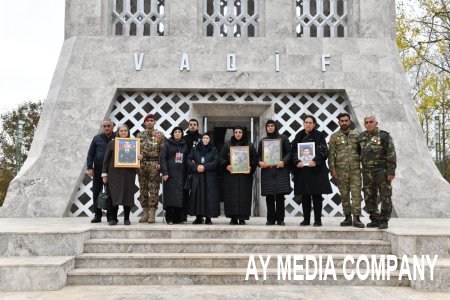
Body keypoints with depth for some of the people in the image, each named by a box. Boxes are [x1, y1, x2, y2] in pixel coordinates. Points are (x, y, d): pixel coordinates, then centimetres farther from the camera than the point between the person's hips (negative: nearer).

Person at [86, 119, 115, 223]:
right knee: (96, 193, 4)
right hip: (98, 170, 1)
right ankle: (97, 215, 13)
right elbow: (90, 154, 7)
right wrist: (89, 168, -2)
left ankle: (110, 215, 10)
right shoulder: (97, 138, 8)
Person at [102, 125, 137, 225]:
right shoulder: (112, 143, 6)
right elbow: (106, 159, 7)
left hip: (129, 173, 1)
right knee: (114, 195, -3)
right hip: (115, 173, -1)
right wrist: (105, 174, 2)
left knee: (128, 195, 2)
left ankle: (127, 218, 12)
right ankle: (113, 218, 7)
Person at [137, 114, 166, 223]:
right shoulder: (140, 135, 12)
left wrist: (160, 163, -10)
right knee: (143, 189, 6)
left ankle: (152, 213, -2)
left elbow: (163, 151, 0)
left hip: (154, 165, -3)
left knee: (154, 190, -5)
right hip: (142, 164, 3)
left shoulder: (160, 135, 4)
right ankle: (145, 212, 14)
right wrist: (138, 155, -10)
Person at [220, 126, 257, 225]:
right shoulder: (227, 145, 10)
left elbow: (255, 158, 5)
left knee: (244, 196, -3)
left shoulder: (249, 145, 9)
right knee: (231, 196, -2)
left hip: (245, 174, 0)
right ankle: (233, 218, 4)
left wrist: (251, 168, -11)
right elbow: (222, 157, 7)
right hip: (230, 174, 1)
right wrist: (226, 166, -11)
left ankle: (242, 218, 1)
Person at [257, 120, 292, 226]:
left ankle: (280, 219, 3)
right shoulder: (262, 141, 16)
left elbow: (289, 152, 1)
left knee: (280, 195, -4)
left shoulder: (283, 138, 7)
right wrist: (260, 162, -7)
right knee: (269, 196, 1)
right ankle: (270, 219, 8)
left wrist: (284, 161, -15)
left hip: (280, 169, -2)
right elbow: (259, 155, 14)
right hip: (267, 171, 2)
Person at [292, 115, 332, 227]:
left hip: (316, 169, -3)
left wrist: (315, 161, -20)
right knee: (305, 195, 4)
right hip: (301, 169, 3)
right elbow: (294, 151, 6)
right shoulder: (299, 136, 11)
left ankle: (318, 219, 6)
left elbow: (323, 151, -6)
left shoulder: (319, 136, 2)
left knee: (317, 194, -1)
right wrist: (297, 161, -12)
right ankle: (306, 219, 12)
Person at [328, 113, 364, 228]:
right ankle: (347, 218, 15)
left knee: (356, 193, -5)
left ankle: (356, 218, 0)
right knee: (344, 195, 6)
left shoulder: (357, 135, 9)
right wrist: (332, 169, -6)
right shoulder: (334, 137, 4)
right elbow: (331, 154, 1)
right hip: (341, 171, 0)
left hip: (355, 170, 0)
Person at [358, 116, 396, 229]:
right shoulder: (361, 137, 11)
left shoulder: (384, 136, -5)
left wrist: (391, 171, -15)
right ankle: (375, 219, 18)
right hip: (367, 172, 5)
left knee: (385, 197, 0)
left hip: (382, 171, -5)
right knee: (369, 197, 8)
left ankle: (384, 220, 9)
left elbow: (391, 154, -9)